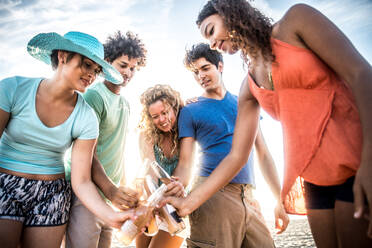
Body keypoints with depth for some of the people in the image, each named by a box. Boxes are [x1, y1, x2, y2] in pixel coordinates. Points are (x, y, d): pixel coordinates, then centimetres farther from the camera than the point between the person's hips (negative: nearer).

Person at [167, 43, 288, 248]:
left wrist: (280, 200, 11)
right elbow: (185, 162, -1)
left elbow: (263, 154, 14)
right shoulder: (190, 111, 5)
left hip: (248, 198, 4)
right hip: (213, 194, -3)